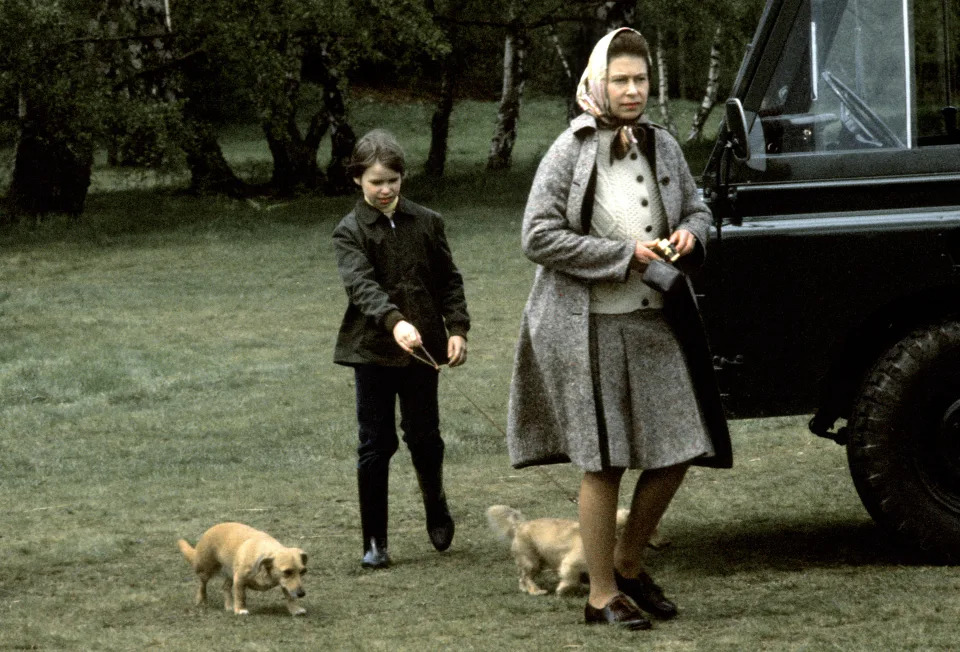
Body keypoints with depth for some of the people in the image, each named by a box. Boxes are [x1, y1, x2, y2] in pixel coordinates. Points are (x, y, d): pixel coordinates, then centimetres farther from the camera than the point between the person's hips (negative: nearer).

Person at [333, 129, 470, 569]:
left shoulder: (427, 223, 6)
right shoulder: (350, 232, -4)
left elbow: (449, 279, 10)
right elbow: (361, 284, -20)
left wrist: (457, 328, -3)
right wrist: (394, 322, -36)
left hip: (423, 348, 2)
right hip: (373, 350, -2)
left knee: (424, 437, 6)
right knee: (376, 445, 1)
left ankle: (436, 506, 36)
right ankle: (374, 541, 9)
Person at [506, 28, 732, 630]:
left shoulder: (662, 146, 8)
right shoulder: (570, 152, -7)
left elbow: (697, 208, 21)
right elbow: (539, 236, -11)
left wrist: (690, 234, -4)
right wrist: (624, 255, -15)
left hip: (660, 319, 5)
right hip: (593, 326, -5)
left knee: (676, 451, 5)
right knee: (604, 462, 0)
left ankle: (629, 563, 26)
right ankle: (602, 595, 12)